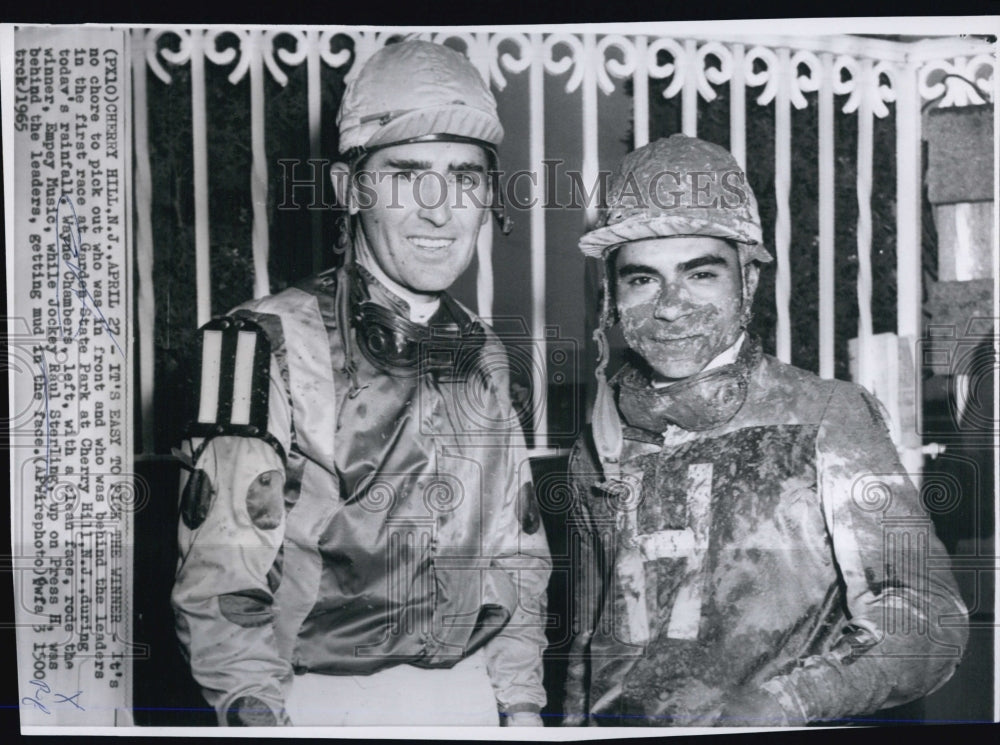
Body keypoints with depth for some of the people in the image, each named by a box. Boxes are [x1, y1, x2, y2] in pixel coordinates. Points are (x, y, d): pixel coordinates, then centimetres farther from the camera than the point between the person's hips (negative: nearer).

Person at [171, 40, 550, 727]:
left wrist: (522, 702, 6)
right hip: (320, 698, -4)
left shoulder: (486, 356, 7)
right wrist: (257, 709, -23)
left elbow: (517, 551, 11)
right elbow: (221, 569, -13)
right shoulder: (270, 340, -10)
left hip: (471, 694, 5)